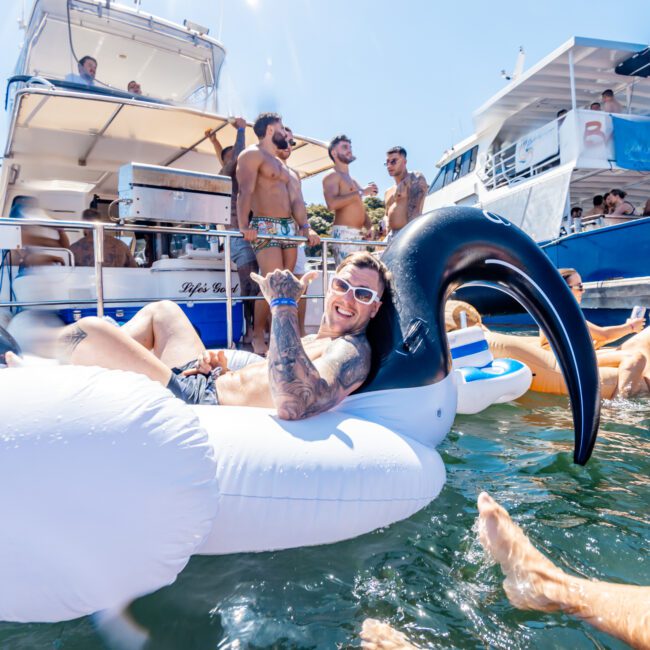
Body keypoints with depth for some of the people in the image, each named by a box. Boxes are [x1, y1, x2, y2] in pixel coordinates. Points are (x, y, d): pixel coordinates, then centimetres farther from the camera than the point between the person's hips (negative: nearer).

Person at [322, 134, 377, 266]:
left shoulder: (353, 181, 27)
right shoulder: (332, 176, 0)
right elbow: (332, 203, -18)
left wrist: (369, 227, 5)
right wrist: (361, 192, -13)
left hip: (360, 235, 9)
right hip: (344, 234, -9)